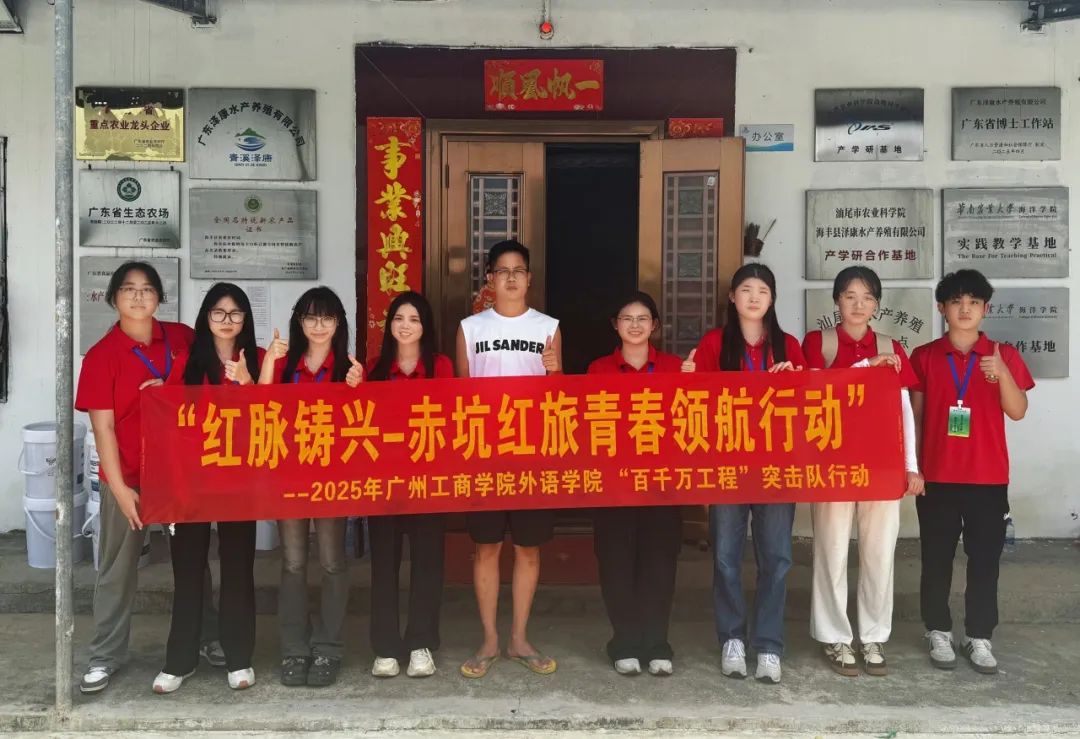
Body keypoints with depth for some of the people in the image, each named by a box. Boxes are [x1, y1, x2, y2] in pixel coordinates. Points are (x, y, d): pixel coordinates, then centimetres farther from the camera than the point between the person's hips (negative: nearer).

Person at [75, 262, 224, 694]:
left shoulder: (182, 338, 1)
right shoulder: (101, 355, -7)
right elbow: (102, 427, -9)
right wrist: (119, 487, -13)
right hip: (127, 477, -2)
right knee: (118, 568, 9)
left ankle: (208, 638, 30)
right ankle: (106, 656, 22)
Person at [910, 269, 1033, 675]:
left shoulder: (1003, 355, 2)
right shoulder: (924, 357, 1)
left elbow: (1018, 411, -5)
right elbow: (915, 415, 4)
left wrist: (1002, 373, -21)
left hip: (988, 477, 1)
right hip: (937, 476, 0)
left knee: (985, 559, 7)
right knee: (937, 558, 7)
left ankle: (979, 637, 18)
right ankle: (939, 633, 20)